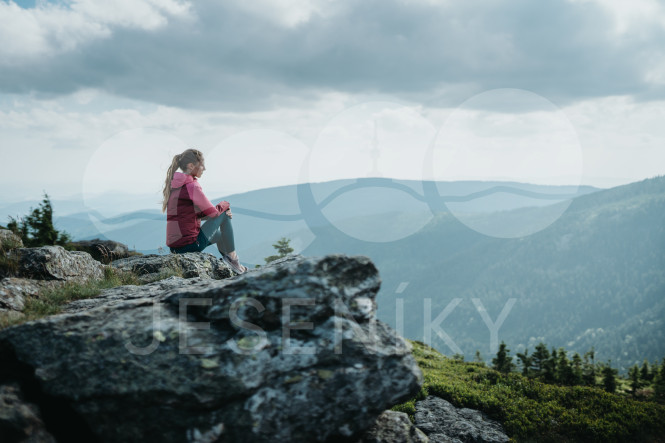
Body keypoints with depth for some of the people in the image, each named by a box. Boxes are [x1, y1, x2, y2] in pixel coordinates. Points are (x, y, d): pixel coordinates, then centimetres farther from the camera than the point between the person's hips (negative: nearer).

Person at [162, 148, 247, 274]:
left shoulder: (174, 185, 12)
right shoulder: (191, 186, -17)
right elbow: (213, 212, -10)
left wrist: (221, 211, 8)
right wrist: (225, 204, 11)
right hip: (190, 245, -9)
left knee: (219, 234, 33)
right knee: (225, 214, 4)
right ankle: (233, 258, 10)